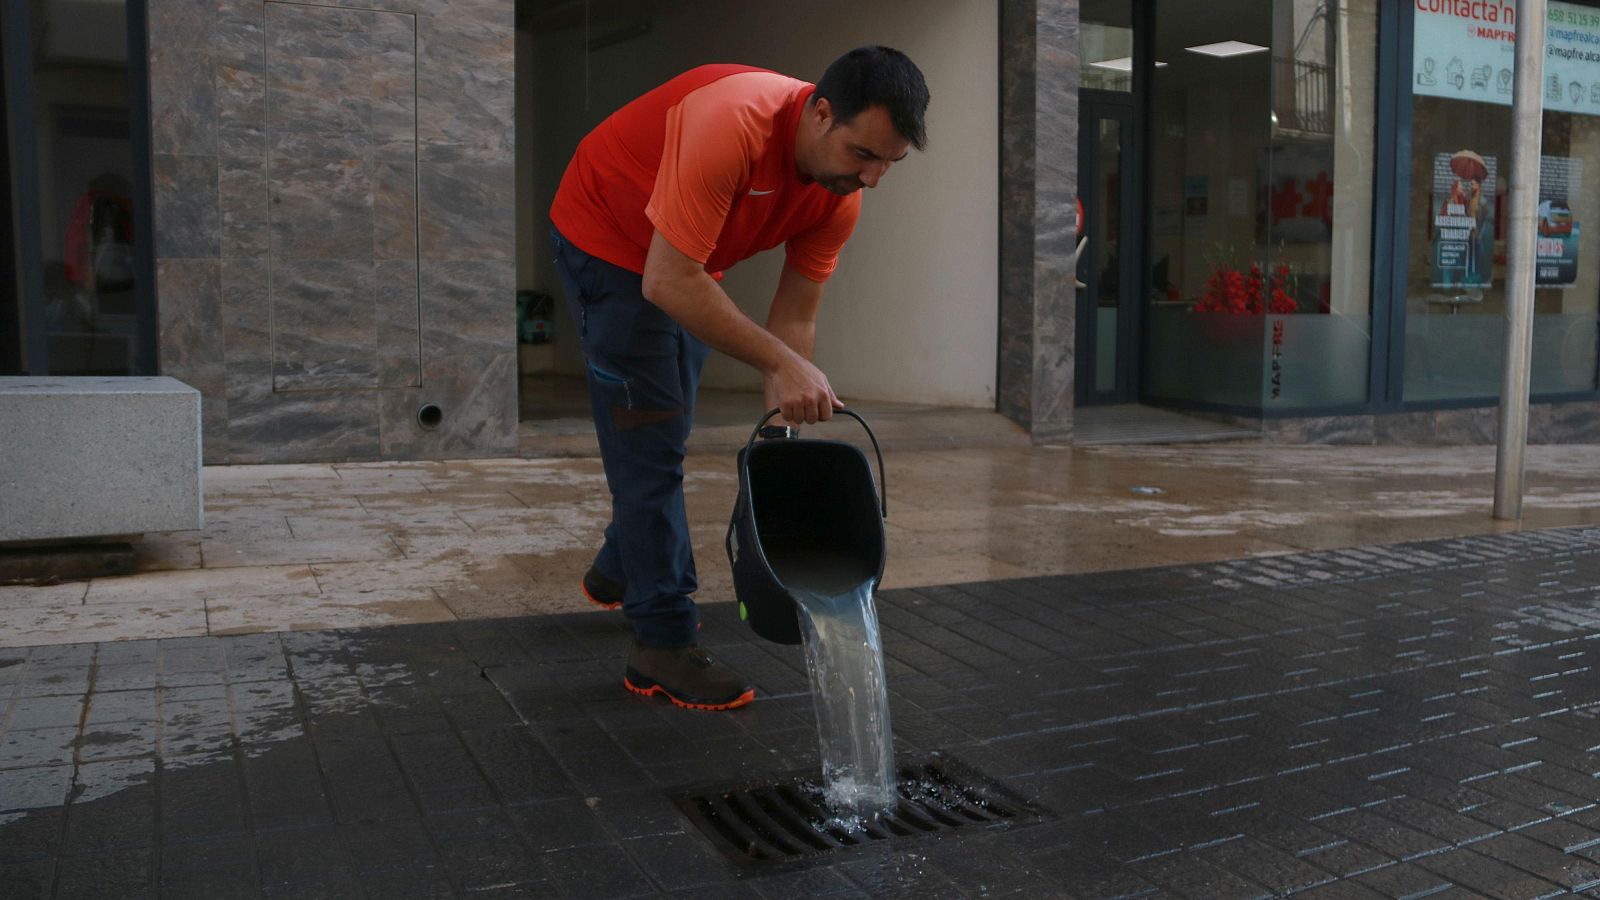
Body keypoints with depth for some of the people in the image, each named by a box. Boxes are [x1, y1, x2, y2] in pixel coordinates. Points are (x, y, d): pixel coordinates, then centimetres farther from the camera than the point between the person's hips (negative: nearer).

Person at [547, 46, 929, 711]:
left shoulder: (840, 195, -16)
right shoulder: (733, 126, -39)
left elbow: (795, 318, -9)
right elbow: (666, 282, -39)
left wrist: (784, 423, -17)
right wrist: (782, 363, -40)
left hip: (685, 261, 8)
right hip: (606, 237, -7)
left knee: (669, 430, 16)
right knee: (649, 436, -10)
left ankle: (621, 574, 39)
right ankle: (663, 646, -3)